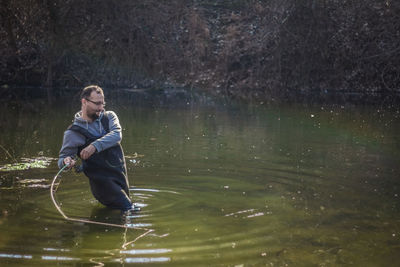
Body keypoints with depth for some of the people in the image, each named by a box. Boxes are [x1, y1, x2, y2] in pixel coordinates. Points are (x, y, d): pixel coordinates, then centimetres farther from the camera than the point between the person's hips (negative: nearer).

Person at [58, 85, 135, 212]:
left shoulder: (109, 116, 5)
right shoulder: (73, 132, -4)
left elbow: (117, 135, -14)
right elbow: (62, 158, -3)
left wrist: (95, 146, -30)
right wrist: (66, 161, -28)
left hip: (121, 175, 5)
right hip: (102, 181, -5)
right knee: (128, 210, -15)